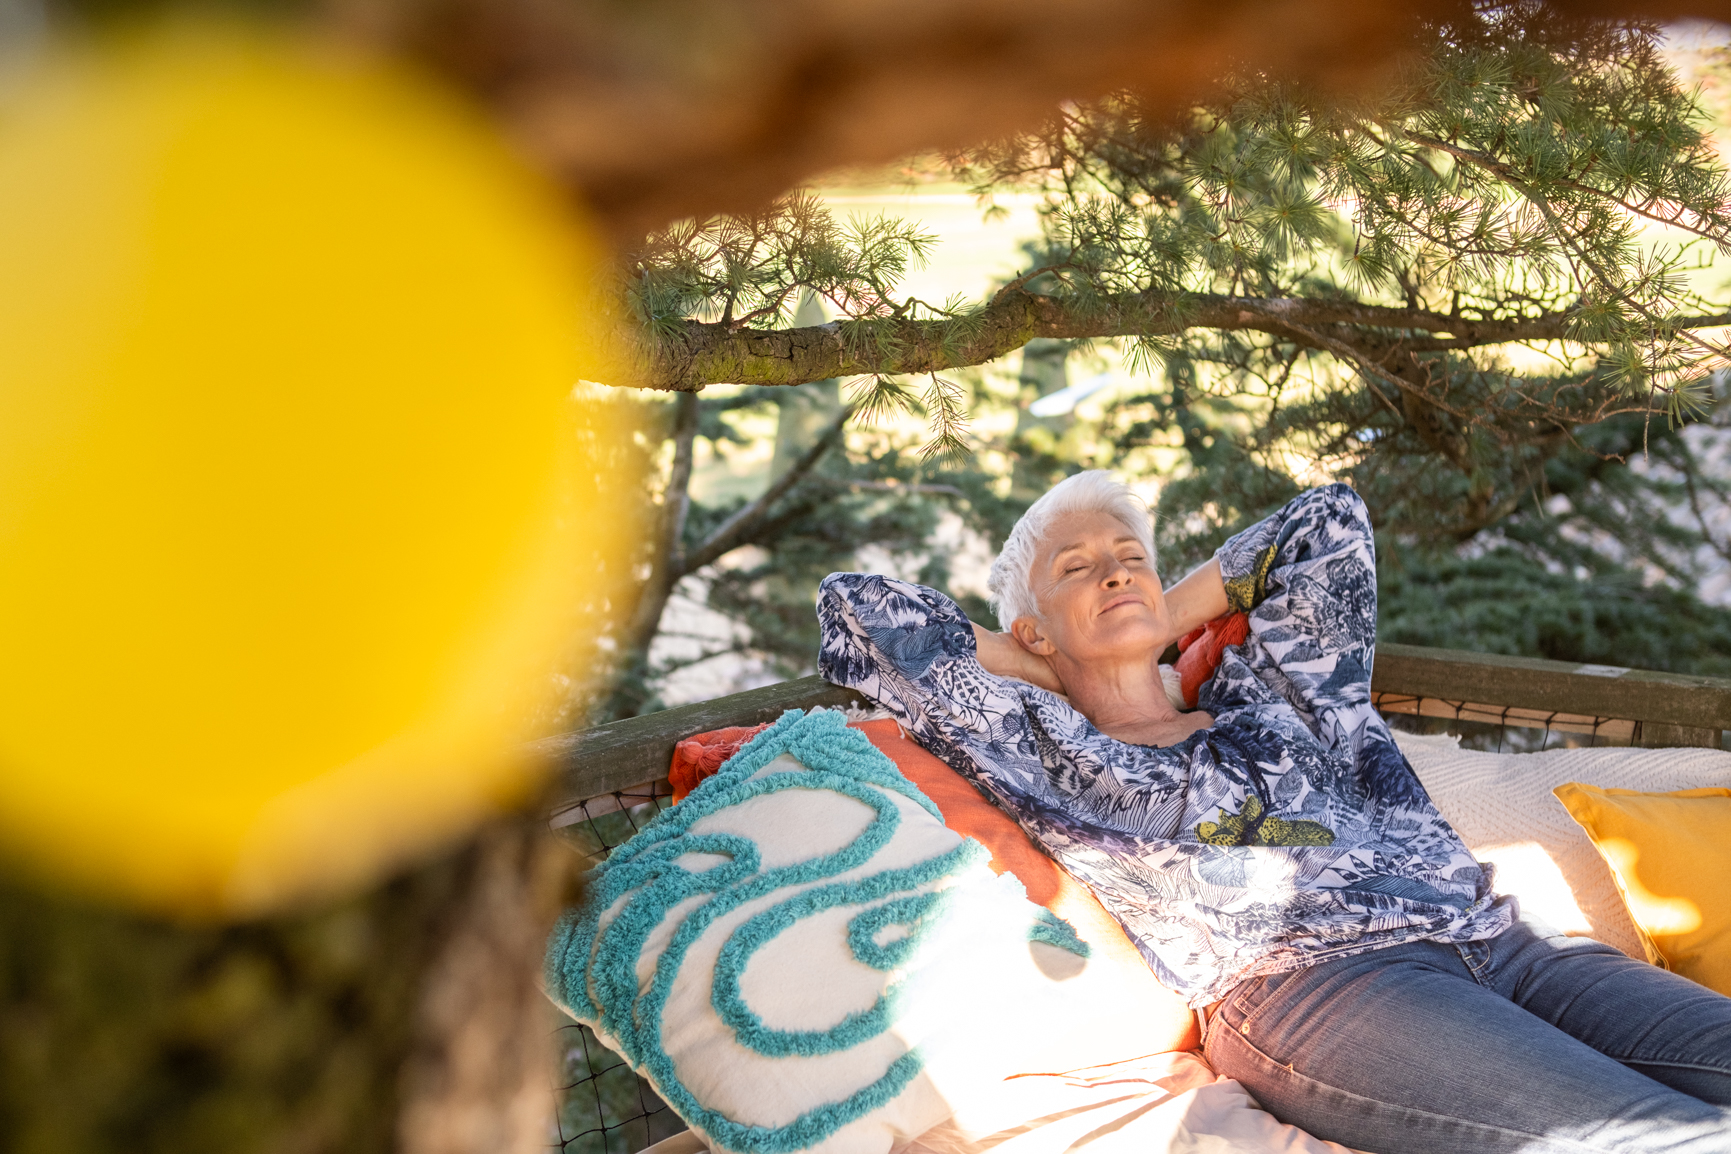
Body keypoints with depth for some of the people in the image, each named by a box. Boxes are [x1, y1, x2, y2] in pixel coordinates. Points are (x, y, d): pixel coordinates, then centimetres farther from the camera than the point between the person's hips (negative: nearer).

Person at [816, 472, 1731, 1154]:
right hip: (1307, 981, -7)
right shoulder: (1043, 750, 16)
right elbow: (859, 608, 13)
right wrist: (1047, 675, 24)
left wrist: (1164, 622, 34)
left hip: (1500, 941, 7)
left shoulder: (1268, 692, 30)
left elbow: (1328, 521, 38)